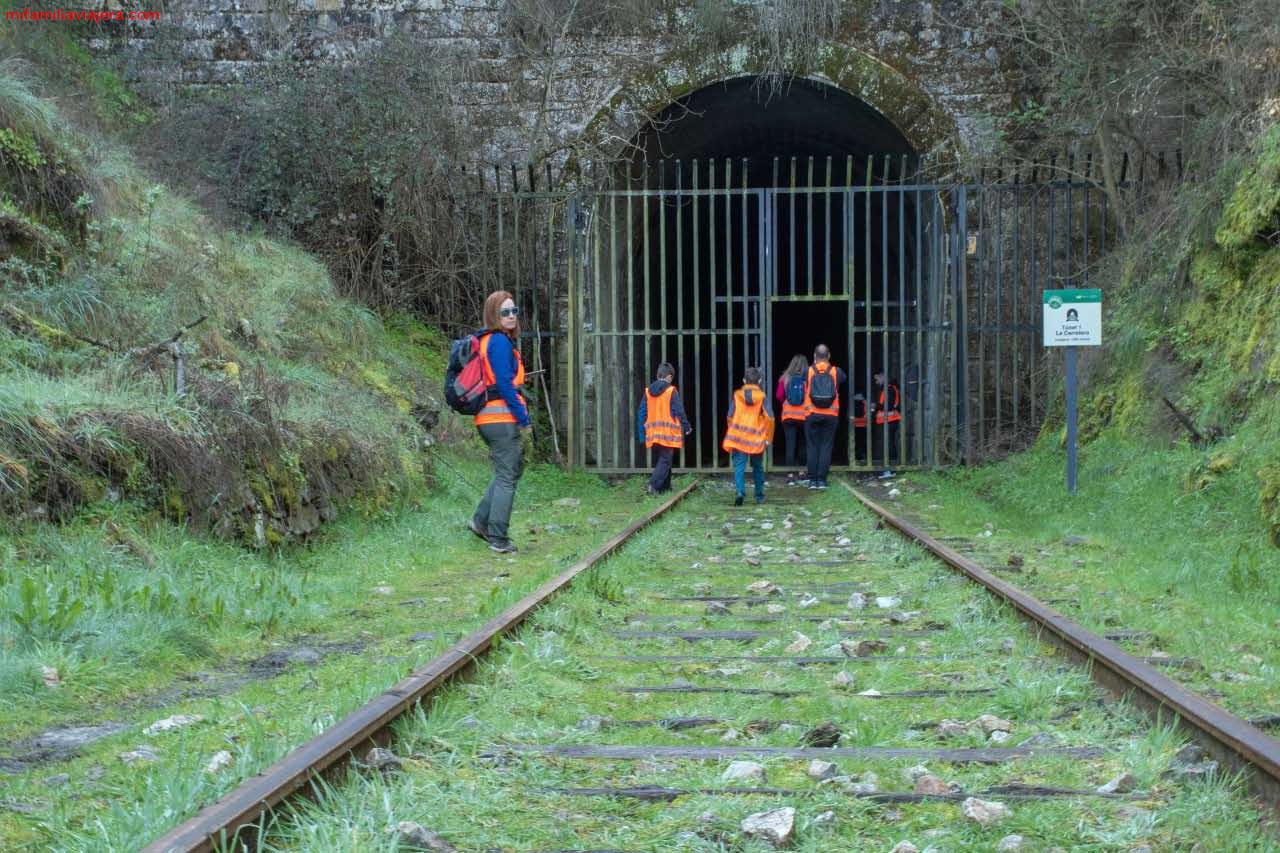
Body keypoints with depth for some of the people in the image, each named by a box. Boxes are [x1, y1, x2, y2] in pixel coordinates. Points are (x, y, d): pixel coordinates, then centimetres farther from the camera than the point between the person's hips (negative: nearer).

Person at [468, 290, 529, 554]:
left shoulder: (488, 340, 16)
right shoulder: (500, 341, -13)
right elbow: (504, 384, -19)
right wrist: (524, 418, -15)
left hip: (489, 418, 10)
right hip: (502, 417, -10)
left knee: (511, 469, 21)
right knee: (507, 476, -4)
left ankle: (481, 520, 21)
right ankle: (498, 539, -2)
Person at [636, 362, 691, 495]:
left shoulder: (648, 391, 6)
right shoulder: (671, 391, -8)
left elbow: (642, 413, 8)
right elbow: (679, 411, -8)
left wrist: (642, 433, 14)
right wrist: (686, 427, 5)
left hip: (653, 433, 5)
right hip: (668, 433, -5)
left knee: (659, 460, 17)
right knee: (665, 460, -4)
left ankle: (665, 486, 21)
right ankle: (653, 485, -21)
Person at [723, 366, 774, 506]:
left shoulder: (737, 395, 2)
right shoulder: (762, 396, -2)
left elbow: (730, 417, 2)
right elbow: (769, 417, -8)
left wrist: (732, 433, 16)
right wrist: (768, 437, 2)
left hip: (738, 438, 0)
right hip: (757, 439, 0)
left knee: (739, 466, -4)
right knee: (758, 468, 17)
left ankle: (740, 492, -25)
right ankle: (759, 496, 25)